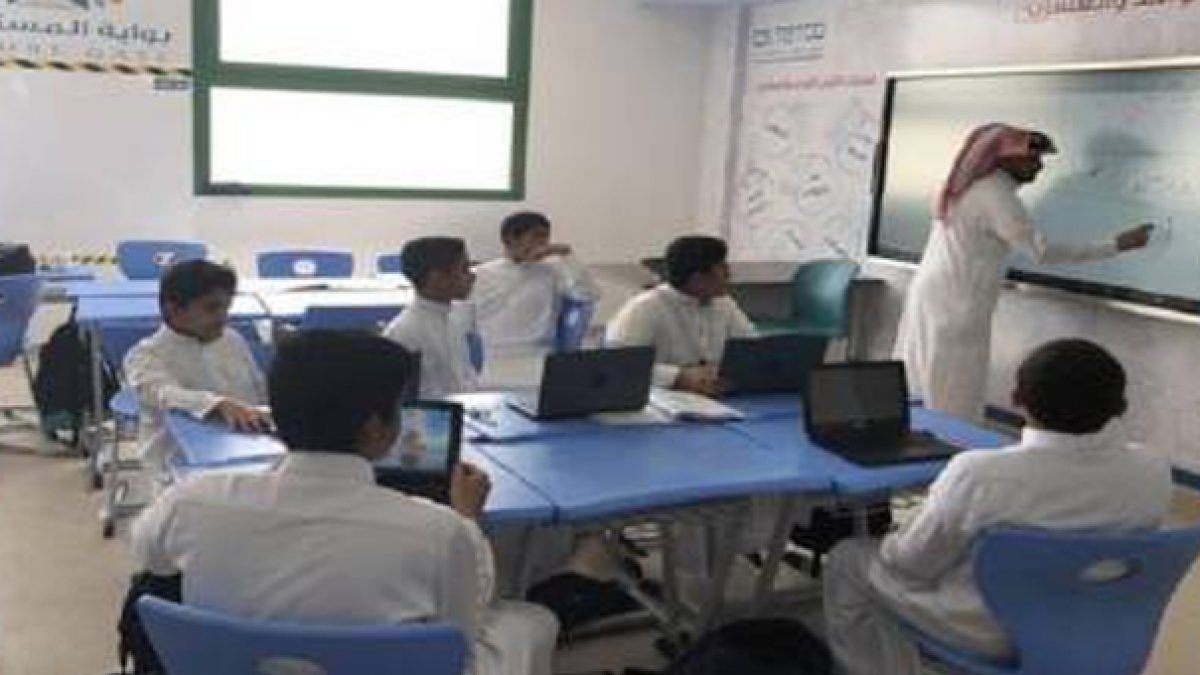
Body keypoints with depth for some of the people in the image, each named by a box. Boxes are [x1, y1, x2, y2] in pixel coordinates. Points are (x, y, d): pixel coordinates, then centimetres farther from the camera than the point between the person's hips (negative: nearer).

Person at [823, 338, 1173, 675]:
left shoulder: (979, 475, -33)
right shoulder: (1154, 474, -19)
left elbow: (914, 562, -18)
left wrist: (890, 545, 4)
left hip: (986, 633, -5)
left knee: (848, 559, 17)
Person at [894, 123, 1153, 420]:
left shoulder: (971, 185, 12)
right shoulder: (996, 196, -17)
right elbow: (1043, 251, -19)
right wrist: (1116, 245, -15)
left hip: (930, 293, 9)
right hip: (955, 307, -9)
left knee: (919, 391, 13)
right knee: (955, 408, -2)